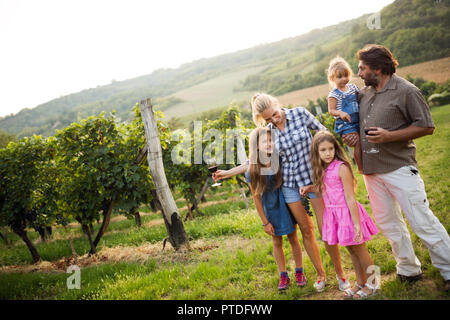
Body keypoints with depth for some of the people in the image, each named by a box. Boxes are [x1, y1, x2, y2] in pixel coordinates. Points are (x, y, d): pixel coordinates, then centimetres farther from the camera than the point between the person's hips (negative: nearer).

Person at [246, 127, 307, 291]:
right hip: (270, 211, -1)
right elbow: (256, 199, -10)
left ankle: (299, 272, 33)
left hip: (286, 206, 1)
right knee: (277, 242, 13)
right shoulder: (253, 171, -18)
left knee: (293, 239, 13)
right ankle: (283, 276, 31)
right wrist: (265, 222, -7)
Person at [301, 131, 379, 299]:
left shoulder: (341, 168, -19)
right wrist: (310, 188, 1)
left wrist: (357, 224, -21)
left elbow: (350, 198, -20)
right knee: (351, 250, 20)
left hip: (347, 213, -7)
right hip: (333, 214, 7)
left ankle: (372, 284, 27)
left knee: (359, 250, 9)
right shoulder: (322, 170, 3)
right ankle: (360, 283, 35)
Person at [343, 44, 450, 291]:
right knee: (388, 224, 14)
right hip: (371, 171, 7)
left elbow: (426, 127, -9)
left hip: (399, 168, -7)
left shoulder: (405, 91, -8)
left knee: (423, 222, -6)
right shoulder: (364, 93, 10)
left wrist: (389, 136, -19)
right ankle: (409, 270, 29)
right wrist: (353, 136, 2)